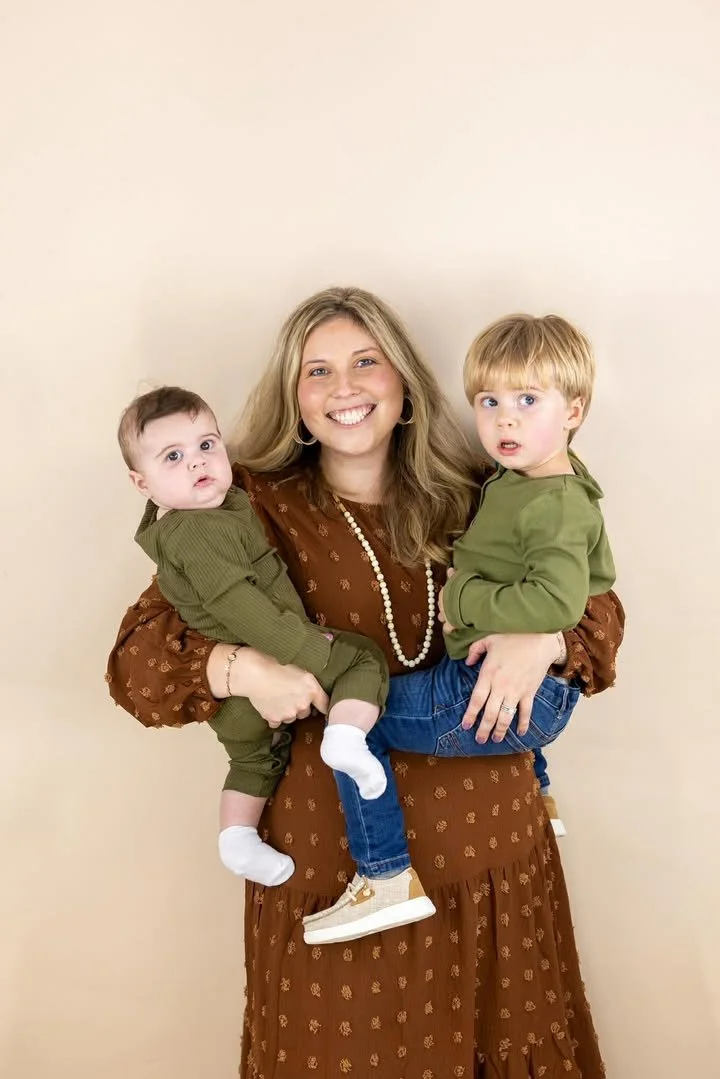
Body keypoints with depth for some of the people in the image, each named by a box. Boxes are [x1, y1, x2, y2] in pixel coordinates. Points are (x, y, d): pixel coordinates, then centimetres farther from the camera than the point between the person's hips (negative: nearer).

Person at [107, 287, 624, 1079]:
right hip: (332, 851, -2)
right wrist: (241, 668, -27)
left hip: (486, 845, 3)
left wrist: (543, 639, -19)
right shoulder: (257, 510, -6)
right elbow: (136, 655, -8)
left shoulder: (469, 502, 2)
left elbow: (597, 609, 3)